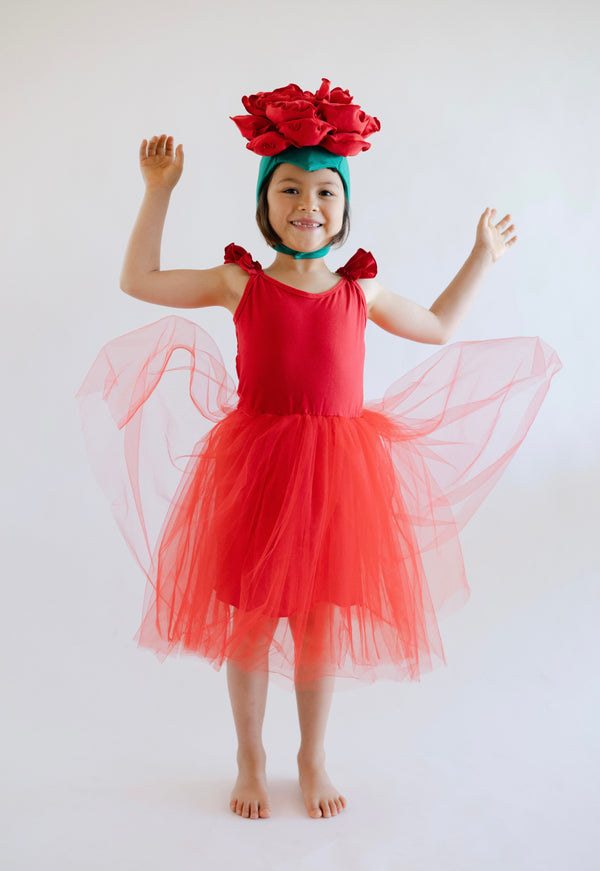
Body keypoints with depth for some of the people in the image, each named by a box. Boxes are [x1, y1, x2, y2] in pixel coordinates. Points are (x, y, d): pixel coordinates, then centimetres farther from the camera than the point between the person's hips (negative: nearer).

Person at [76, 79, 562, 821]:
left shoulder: (359, 291, 6)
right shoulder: (240, 282, -1)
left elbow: (438, 328, 22)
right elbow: (138, 280, -1)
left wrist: (480, 258, 23)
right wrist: (159, 193, -2)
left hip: (337, 468, 2)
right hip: (254, 465, -2)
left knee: (322, 621, 12)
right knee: (251, 618, 9)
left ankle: (313, 760, 33)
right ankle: (250, 760, 31)